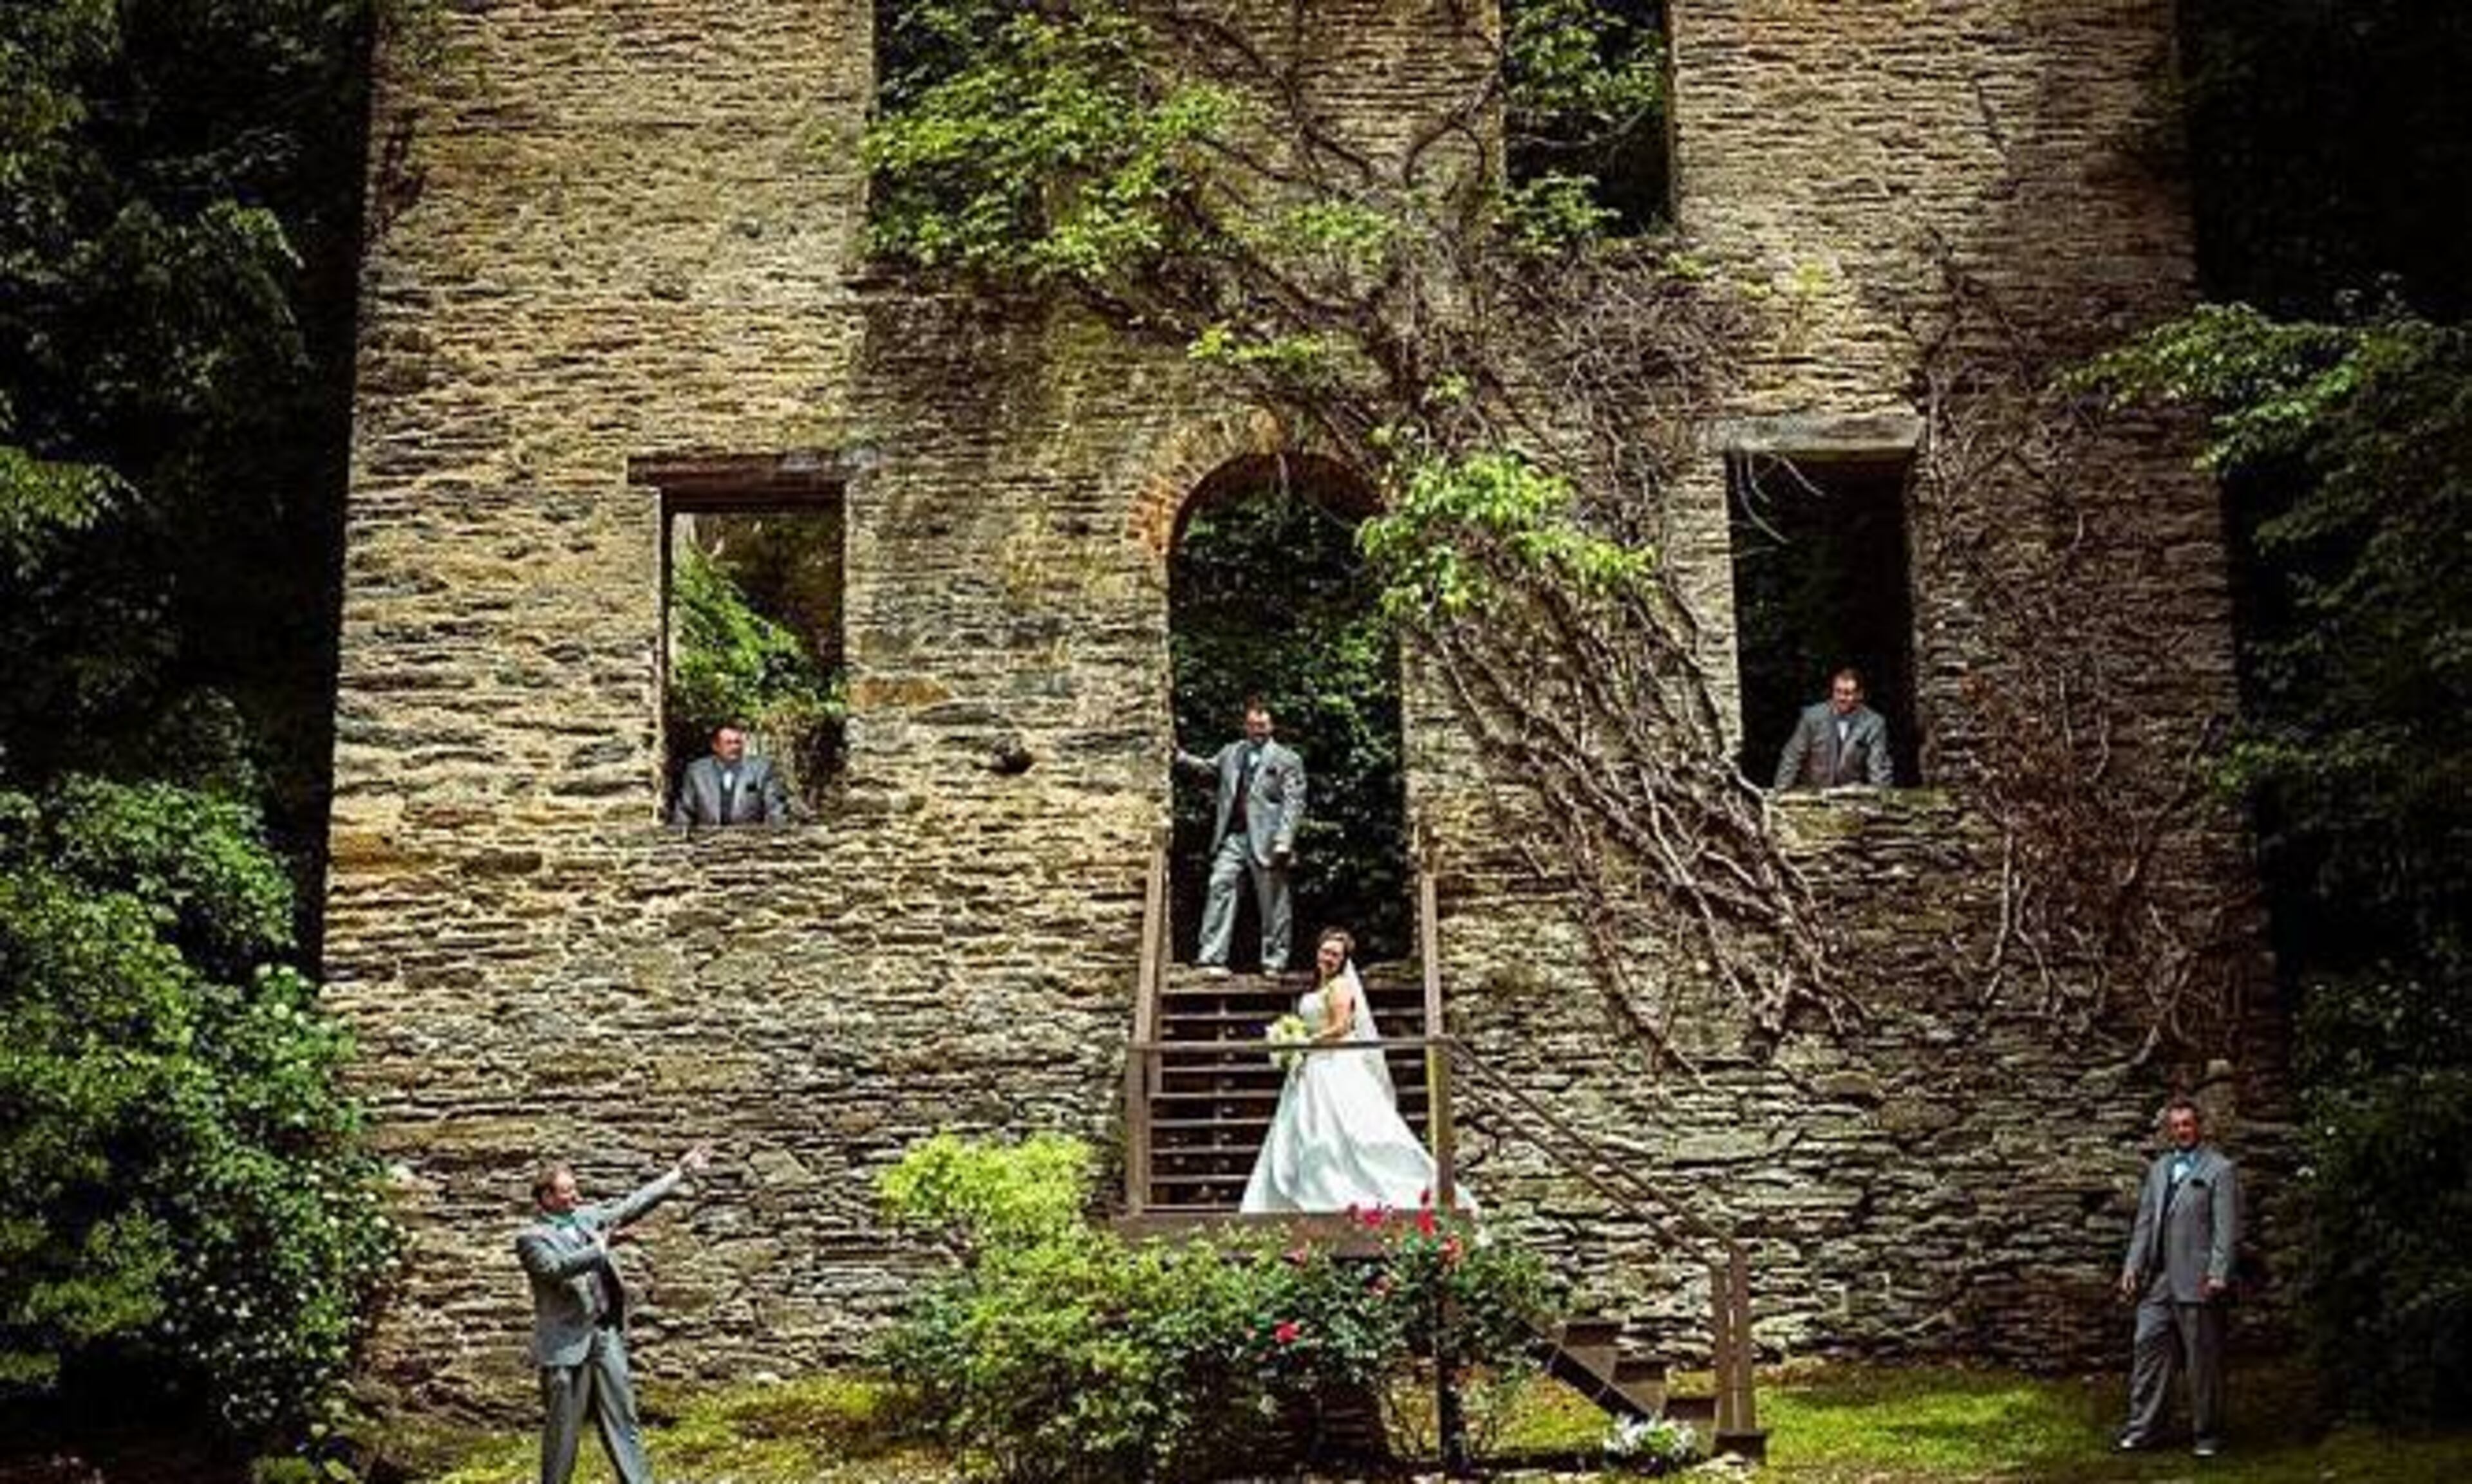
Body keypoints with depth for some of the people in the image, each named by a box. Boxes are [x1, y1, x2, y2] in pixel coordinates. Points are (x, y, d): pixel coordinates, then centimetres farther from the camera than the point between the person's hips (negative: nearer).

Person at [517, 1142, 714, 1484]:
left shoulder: (586, 1218, 14)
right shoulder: (531, 1238, -5)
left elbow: (632, 1207, 16)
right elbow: (556, 1268, -21)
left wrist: (679, 1173, 15)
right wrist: (599, 1249, -20)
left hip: (607, 1335, 6)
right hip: (567, 1343, -6)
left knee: (623, 1420, 8)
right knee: (563, 1430, 2)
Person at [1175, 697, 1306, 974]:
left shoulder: (1288, 760, 3)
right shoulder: (1231, 753, 18)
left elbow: (1293, 804, -4)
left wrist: (1283, 842, -14)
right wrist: (1179, 756, 3)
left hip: (1266, 841, -4)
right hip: (1232, 836, 4)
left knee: (1273, 902, 1)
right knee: (1220, 886, -8)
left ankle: (1274, 962, 9)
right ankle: (1212, 956, -9)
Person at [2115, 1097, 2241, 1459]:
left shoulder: (2220, 1170, -2)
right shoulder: (2159, 1169, 17)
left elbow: (2226, 1228, -9)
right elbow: (2144, 1222, 17)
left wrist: (2218, 1275, -17)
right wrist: (2132, 1267, 9)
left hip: (2197, 1282, -6)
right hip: (2157, 1280, 6)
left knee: (2203, 1358, 2)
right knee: (2149, 1348, 5)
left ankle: (2207, 1434, 13)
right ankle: (2142, 1428, 12)